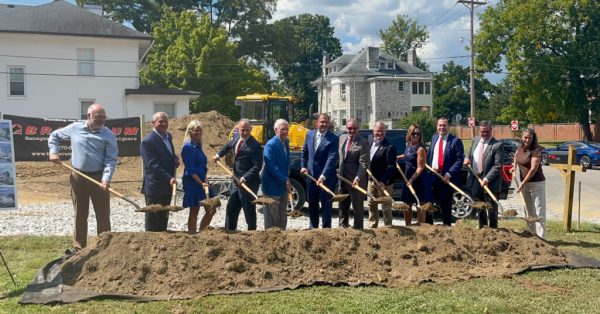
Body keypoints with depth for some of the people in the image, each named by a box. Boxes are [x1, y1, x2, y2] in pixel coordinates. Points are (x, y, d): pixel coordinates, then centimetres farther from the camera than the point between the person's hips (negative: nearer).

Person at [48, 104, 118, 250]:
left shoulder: (108, 135, -4)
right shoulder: (75, 128, 3)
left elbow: (111, 160, -10)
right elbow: (54, 136, 19)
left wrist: (106, 179, -23)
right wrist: (53, 151, 3)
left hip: (98, 178, -2)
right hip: (78, 177, 2)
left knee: (103, 214, 1)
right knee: (80, 214, 9)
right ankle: (79, 248, 18)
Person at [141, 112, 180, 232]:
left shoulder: (168, 136, 10)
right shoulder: (148, 141, -16)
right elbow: (153, 164, -21)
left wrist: (175, 159, 5)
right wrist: (169, 178, -28)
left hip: (167, 185, 8)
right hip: (154, 186, -8)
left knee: (164, 217, 14)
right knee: (153, 218, 1)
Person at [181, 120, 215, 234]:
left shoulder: (197, 146, 13)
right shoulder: (188, 147, -12)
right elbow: (190, 169, -17)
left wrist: (205, 180, 1)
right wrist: (201, 183, -22)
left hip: (202, 181, 9)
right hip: (192, 182, -9)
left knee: (211, 210, 8)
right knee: (194, 211, 0)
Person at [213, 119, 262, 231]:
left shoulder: (255, 146, -18)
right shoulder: (236, 139, 7)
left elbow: (257, 166, -22)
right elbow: (228, 146, 32)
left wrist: (245, 177, -29)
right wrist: (219, 154, 36)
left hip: (248, 182, -8)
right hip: (236, 182, 8)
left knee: (249, 209, 1)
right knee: (231, 208, 14)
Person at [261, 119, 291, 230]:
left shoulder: (285, 142, 9)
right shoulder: (271, 145, -18)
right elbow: (271, 166, -22)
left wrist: (286, 179, 7)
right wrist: (285, 180, -21)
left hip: (283, 185, 8)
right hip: (273, 186, -8)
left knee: (282, 215, 14)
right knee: (272, 215, 1)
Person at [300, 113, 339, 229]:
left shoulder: (333, 139, -13)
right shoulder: (309, 134, 4)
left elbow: (332, 158, -19)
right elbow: (305, 152, 17)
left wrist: (323, 176, -26)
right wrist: (303, 166, 8)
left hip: (326, 178, -5)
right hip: (311, 175, 5)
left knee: (326, 204, 2)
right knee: (312, 203, 16)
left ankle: (326, 228, 10)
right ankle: (313, 226, 31)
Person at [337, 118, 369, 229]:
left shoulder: (363, 143, -14)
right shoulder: (342, 138, 7)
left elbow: (363, 163, -19)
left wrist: (358, 178, -29)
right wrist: (340, 172, 14)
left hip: (355, 180, -7)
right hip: (343, 177, 7)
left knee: (357, 206, 2)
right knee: (343, 204, 17)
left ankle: (358, 227, 12)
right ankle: (343, 226, 29)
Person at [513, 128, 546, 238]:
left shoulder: (536, 151, -17)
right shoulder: (520, 148, 4)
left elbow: (533, 169, -21)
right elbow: (516, 155, 30)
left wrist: (522, 183, -20)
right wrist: (515, 165, 13)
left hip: (537, 183, -8)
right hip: (525, 184, 8)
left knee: (538, 211, -6)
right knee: (529, 211, 16)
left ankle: (540, 237, -5)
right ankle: (531, 233, 26)